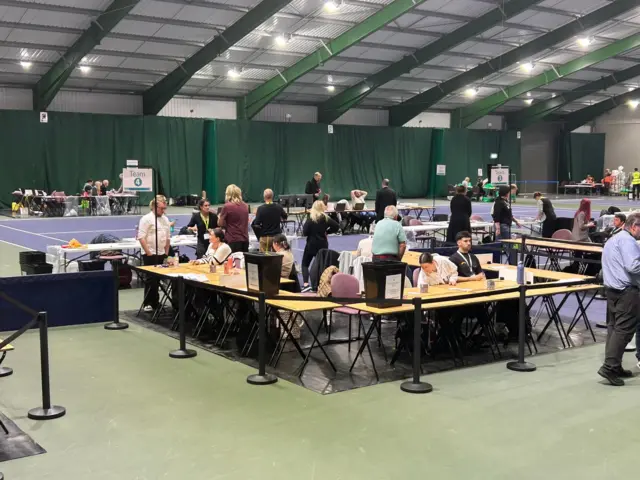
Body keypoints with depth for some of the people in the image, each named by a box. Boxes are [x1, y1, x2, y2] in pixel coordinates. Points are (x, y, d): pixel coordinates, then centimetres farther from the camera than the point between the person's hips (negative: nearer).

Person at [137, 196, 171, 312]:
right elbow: (141, 237, -14)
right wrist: (149, 253, -16)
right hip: (150, 255, -6)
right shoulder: (147, 219, -10)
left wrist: (166, 252, 12)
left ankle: (155, 302, 19)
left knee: (157, 279, 11)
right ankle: (148, 304, 4)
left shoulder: (165, 219, 11)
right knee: (151, 279, -4)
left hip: (161, 254, 6)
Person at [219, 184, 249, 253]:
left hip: (233, 240, -5)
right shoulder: (245, 206, 7)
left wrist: (220, 216, 16)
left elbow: (220, 224, -4)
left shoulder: (227, 206, -11)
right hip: (245, 239, 5)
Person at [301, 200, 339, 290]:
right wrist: (326, 231, 7)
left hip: (311, 244, -3)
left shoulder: (311, 218, -11)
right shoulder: (326, 218, 0)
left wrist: (304, 232, 6)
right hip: (323, 245, 3)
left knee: (305, 264, 6)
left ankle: (306, 284, -11)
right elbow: (336, 226, -3)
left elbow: (305, 232, -17)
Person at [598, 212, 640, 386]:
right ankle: (609, 367, -13)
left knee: (614, 328, 12)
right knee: (624, 329, -9)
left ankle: (614, 366, 15)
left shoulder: (613, 239, 21)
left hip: (612, 289, 10)